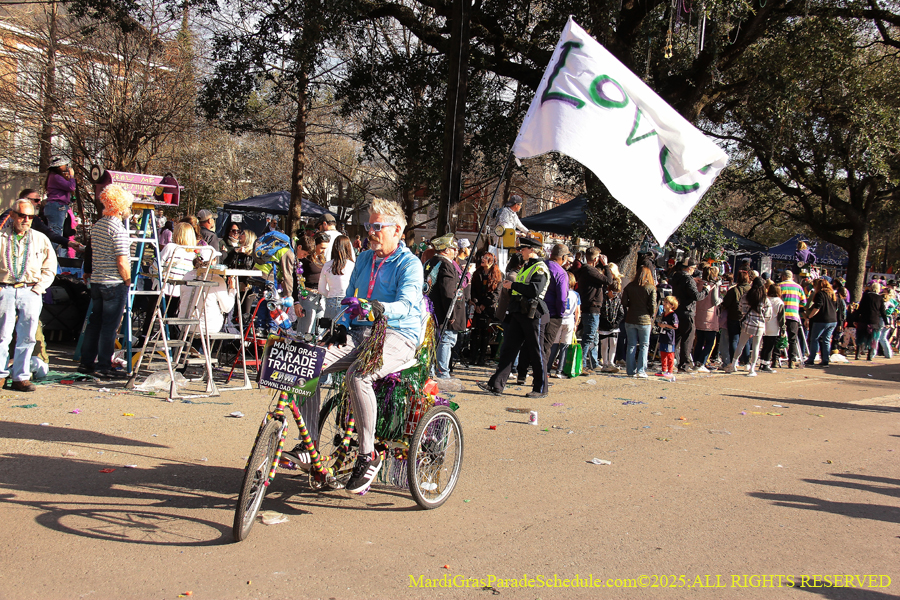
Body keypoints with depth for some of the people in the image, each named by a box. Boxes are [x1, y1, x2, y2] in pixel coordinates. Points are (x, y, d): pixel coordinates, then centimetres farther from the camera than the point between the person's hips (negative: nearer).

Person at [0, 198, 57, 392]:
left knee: (27, 336, 0)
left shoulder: (41, 239, 13)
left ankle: (21, 377, 6)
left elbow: (50, 268, 15)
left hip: (30, 291, 2)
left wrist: (37, 288, 3)